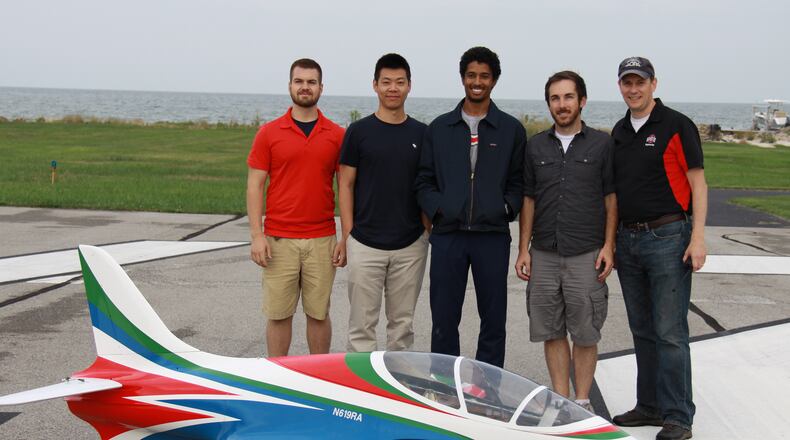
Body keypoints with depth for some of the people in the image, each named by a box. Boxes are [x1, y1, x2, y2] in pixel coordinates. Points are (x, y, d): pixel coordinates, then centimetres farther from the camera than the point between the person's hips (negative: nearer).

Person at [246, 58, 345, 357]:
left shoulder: (337, 135, 5)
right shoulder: (269, 133, 3)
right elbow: (255, 185, 2)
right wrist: (256, 235, -6)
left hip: (322, 240, 1)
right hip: (278, 241, 0)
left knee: (318, 314, 8)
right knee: (278, 315, 5)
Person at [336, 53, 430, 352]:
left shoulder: (422, 134, 6)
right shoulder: (359, 131, 0)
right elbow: (346, 184, 0)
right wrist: (347, 234, -6)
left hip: (411, 245, 2)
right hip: (365, 245, -2)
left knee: (402, 322, 11)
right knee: (362, 323, 1)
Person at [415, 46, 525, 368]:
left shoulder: (511, 129, 8)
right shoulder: (439, 128, 11)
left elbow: (519, 181, 8)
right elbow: (424, 181, 10)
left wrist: (506, 208, -9)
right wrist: (437, 209, -6)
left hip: (492, 236, -1)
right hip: (447, 235, 1)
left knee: (493, 320, 6)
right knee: (444, 321, 5)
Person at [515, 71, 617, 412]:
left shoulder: (602, 144, 3)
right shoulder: (536, 146, 10)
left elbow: (612, 198, 3)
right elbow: (528, 200, 12)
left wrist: (608, 247, -6)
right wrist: (523, 249, 6)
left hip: (586, 256, -3)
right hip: (543, 256, 3)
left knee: (585, 334, 2)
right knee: (551, 332, 7)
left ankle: (582, 402, 15)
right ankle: (560, 400, 19)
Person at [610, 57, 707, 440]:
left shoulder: (677, 125, -5)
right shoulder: (619, 132, 14)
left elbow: (698, 183, -7)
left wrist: (698, 237, -14)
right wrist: (610, 239, 14)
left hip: (667, 238, -6)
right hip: (628, 239, 7)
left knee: (670, 332, -6)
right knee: (642, 330, 12)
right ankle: (650, 406, 22)